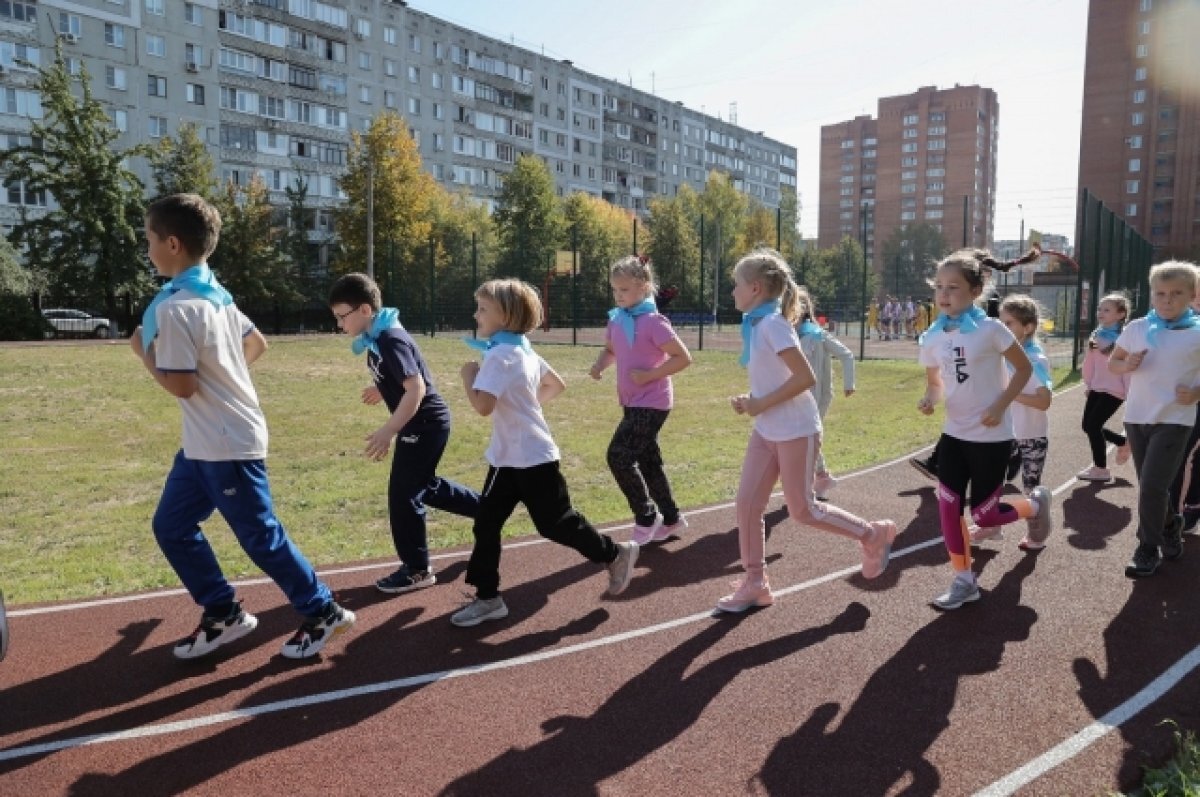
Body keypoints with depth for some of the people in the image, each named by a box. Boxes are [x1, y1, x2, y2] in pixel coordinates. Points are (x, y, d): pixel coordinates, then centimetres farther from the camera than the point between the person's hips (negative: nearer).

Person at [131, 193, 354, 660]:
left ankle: (323, 613, 16)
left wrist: (143, 351, -5)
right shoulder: (216, 295, 8)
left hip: (227, 445, -10)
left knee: (260, 537, 2)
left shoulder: (174, 307, -20)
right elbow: (257, 344, 20)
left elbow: (181, 385, -21)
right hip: (205, 443, 10)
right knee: (171, 526, 17)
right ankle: (224, 614, 26)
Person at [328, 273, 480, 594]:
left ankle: (417, 570, 12)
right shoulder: (376, 337, 4)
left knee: (403, 495, -2)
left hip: (426, 425, -10)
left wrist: (388, 431, -33)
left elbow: (417, 388, -31)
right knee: (422, 485, 23)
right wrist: (382, 388, 34)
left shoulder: (390, 340, -25)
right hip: (420, 424, 10)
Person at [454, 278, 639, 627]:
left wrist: (468, 375, -15)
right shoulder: (522, 350, 8)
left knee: (556, 524, 6)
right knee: (486, 524, 8)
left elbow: (483, 405, -33)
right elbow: (557, 385, 19)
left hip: (531, 459, -10)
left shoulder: (500, 355, -21)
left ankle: (616, 554, 27)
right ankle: (487, 597, 16)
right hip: (510, 458, 10)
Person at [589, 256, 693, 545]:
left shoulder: (653, 322, -18)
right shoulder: (616, 319, 5)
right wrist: (600, 364, 1)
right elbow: (610, 349, 22)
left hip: (651, 404, -8)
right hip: (632, 403, 8)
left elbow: (683, 357, -19)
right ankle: (670, 519, 31)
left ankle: (647, 517, 7)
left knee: (619, 457, -11)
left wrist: (649, 375, -21)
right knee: (648, 462, 16)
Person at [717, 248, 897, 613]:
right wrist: (749, 401, 2)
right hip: (767, 431, 8)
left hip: (795, 431, -8)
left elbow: (805, 377, -25)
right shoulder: (755, 324, 8)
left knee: (802, 510, 4)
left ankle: (874, 534, 26)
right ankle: (755, 583, 15)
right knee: (747, 503, 4)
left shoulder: (773, 324, -19)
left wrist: (762, 404, -20)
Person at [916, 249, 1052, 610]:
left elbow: (1024, 369, -3)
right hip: (954, 434, 5)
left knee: (984, 515, 3)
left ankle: (1035, 504, 36)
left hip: (991, 436, -4)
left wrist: (1001, 405, -14)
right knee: (948, 507, -1)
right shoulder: (931, 338, -1)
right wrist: (929, 399, -10)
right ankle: (964, 581, 15)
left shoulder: (990, 329, -14)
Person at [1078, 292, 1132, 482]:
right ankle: (1123, 442, 33)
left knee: (1093, 425, -7)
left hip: (1114, 390, -7)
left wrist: (1130, 395, -15)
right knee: (1088, 425, 9)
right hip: (1096, 388, 7)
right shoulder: (1096, 335, 8)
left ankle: (1101, 468, 9)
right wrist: (1088, 385, 14)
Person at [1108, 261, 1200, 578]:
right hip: (1136, 418, 4)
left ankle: (1148, 550, 5)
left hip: (1174, 421, -4)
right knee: (1150, 487, 15)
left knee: (1152, 486, -9)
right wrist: (1125, 365, -9)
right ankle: (1171, 526, 42)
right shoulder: (1136, 328, 1)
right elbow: (1112, 362, 12)